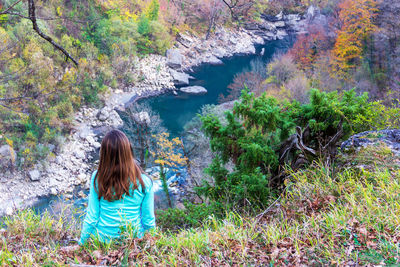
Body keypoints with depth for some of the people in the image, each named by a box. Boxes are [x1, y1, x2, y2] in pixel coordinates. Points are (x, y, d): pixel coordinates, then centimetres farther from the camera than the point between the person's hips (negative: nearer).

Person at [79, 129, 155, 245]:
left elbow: (91, 217, -9)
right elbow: (149, 220, -7)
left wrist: (82, 243, 7)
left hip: (102, 239, 1)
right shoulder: (144, 183, -17)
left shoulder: (97, 178, -17)